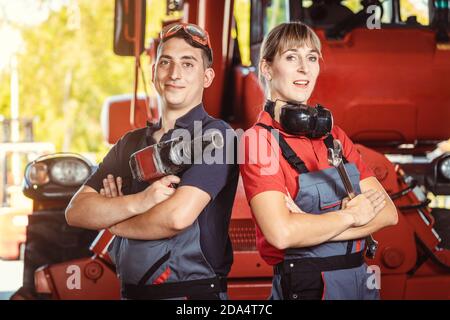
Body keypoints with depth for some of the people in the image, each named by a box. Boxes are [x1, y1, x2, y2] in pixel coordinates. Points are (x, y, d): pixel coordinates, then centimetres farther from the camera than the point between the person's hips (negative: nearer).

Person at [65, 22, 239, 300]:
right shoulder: (130, 143, 10)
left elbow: (177, 216, -22)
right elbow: (76, 211, 0)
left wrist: (111, 219, -4)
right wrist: (137, 202, -19)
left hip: (194, 292, -6)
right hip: (132, 292, 6)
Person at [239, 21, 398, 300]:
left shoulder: (334, 136, 7)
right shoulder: (260, 140, -12)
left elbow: (388, 212, -2)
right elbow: (281, 233, -25)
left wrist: (313, 226, -16)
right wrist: (351, 215, -11)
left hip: (361, 282, 6)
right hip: (304, 286, -6)